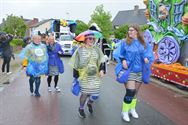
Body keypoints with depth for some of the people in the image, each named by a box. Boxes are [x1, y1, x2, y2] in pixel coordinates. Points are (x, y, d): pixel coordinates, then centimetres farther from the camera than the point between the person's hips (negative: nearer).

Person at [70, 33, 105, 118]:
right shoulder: (80, 50, -7)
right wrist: (76, 76, -4)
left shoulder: (97, 49, 4)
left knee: (95, 94, 2)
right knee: (85, 93, 2)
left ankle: (89, 103, 39)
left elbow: (102, 61, 7)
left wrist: (102, 70, -8)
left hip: (95, 76, 3)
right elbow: (75, 64, -4)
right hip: (84, 76, -3)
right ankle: (81, 109, 31)